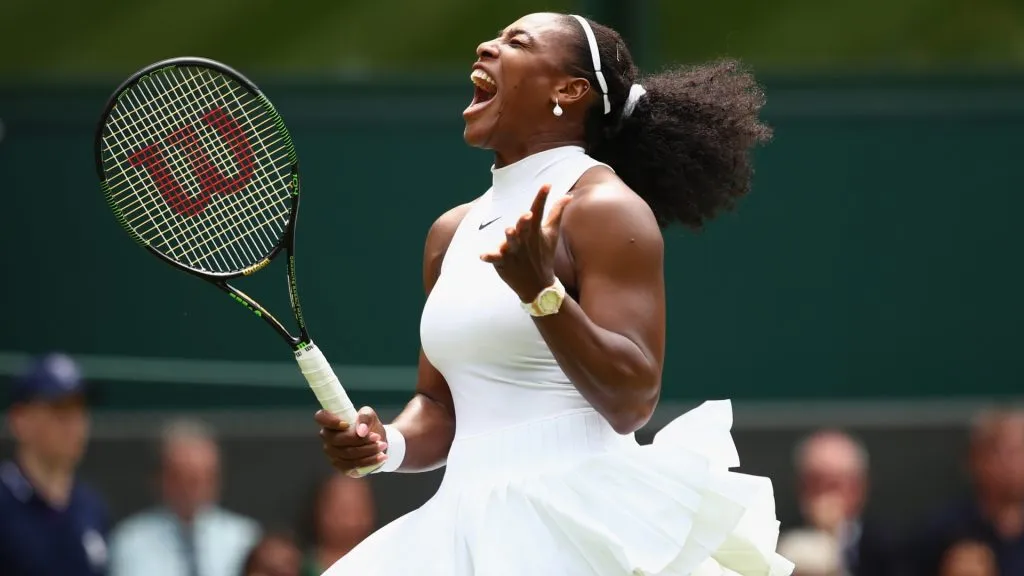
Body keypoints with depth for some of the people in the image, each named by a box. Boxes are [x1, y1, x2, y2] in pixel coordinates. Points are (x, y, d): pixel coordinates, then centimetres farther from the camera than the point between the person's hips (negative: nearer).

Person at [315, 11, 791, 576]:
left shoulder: (605, 208, -6)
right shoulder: (451, 233, 15)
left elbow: (632, 402, -14)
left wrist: (541, 292, -25)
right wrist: (389, 444, 1)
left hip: (579, 527, -7)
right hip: (467, 525, 7)